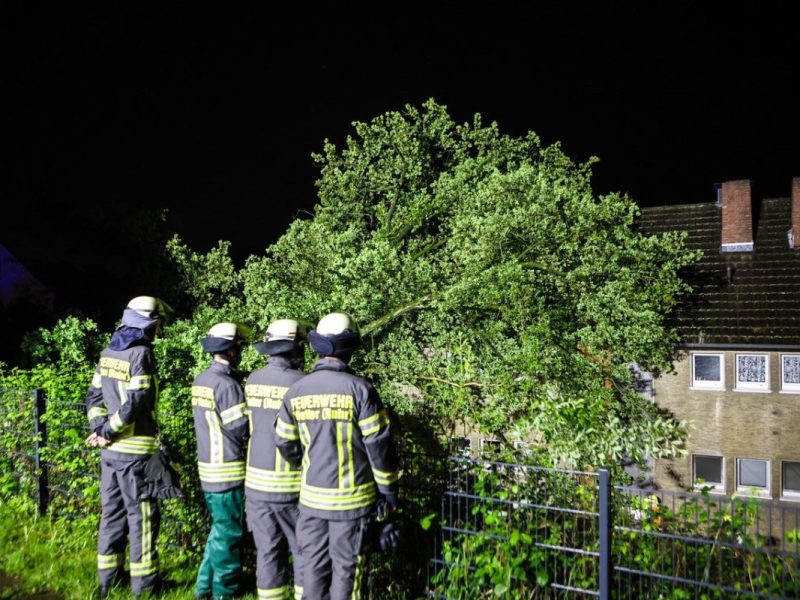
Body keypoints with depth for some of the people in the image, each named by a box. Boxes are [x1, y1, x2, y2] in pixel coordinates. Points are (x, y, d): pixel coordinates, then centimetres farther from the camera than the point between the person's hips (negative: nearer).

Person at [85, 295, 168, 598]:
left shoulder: (108, 353, 10)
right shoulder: (141, 353, -16)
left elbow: (94, 395, 10)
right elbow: (134, 403, -22)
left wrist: (99, 428, 2)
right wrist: (108, 432, -11)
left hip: (111, 449, 8)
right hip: (135, 450, -8)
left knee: (112, 512, 16)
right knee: (142, 516, 2)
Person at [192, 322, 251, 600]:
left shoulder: (201, 380, 7)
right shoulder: (227, 384, -22)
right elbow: (243, 429, -21)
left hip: (208, 467, 9)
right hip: (228, 470, -9)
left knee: (219, 528, 23)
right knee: (229, 533, 7)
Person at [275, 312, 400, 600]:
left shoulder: (296, 391, -2)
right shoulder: (359, 389, -15)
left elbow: (285, 443, 6)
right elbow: (378, 444, -12)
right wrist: (388, 488, 0)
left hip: (311, 497, 4)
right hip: (351, 499, -3)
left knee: (314, 564, 16)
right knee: (346, 567, 9)